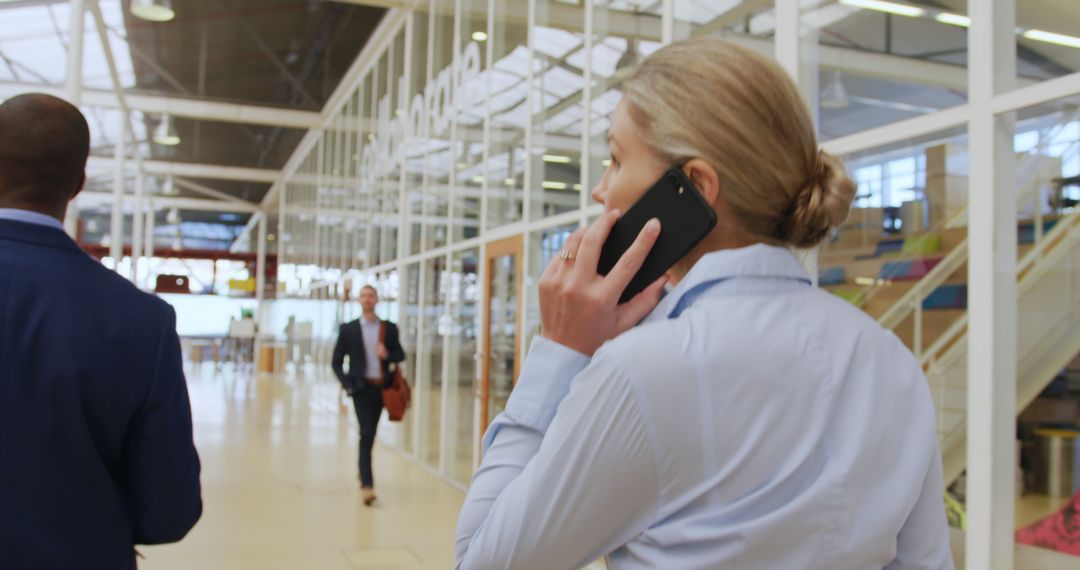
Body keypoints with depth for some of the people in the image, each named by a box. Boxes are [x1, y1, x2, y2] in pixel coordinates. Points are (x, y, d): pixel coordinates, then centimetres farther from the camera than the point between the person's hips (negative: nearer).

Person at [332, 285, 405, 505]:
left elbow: (400, 355, 12)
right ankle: (367, 485, -16)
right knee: (367, 434, -14)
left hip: (381, 388, 3)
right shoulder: (348, 329, 2)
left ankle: (363, 473, 34)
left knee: (370, 435, 14)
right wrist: (347, 385, -8)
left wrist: (387, 354, -10)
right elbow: (337, 362, 4)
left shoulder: (389, 328, 6)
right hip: (361, 388, -3)